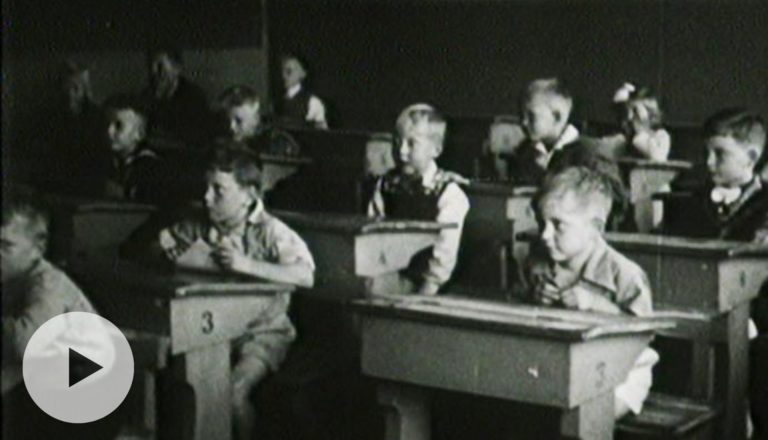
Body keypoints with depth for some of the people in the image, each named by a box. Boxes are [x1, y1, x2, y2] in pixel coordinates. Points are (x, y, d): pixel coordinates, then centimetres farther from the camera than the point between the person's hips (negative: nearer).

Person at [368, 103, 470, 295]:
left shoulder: (448, 194, -7)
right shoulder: (386, 184, 9)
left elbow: (445, 253, -11)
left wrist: (428, 289, -15)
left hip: (421, 282, -4)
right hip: (389, 271, 4)